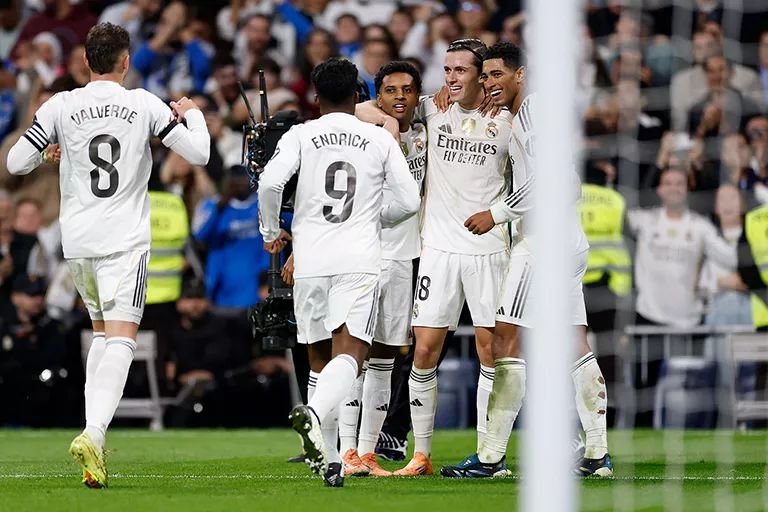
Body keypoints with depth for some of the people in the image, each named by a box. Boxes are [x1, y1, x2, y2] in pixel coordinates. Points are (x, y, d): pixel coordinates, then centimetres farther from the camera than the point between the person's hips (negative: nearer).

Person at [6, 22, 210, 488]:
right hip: (125, 241, -3)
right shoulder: (145, 105, -2)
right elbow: (199, 154, 1)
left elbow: (16, 164, 2)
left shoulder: (61, 107, 0)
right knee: (121, 340, -10)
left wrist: (49, 151, 23)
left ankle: (93, 437, 14)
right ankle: (94, 433, -31)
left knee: (102, 333, 21)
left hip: (78, 241, 3)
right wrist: (192, 114, 20)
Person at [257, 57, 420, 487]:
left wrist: (272, 231, 8)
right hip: (361, 259, -1)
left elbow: (270, 183, -9)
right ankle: (315, 413, -43)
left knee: (320, 357, 12)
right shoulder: (381, 139, 9)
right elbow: (410, 201, 7)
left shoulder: (301, 136, 6)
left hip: (311, 259, 1)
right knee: (350, 353, -12)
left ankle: (330, 459, 13)